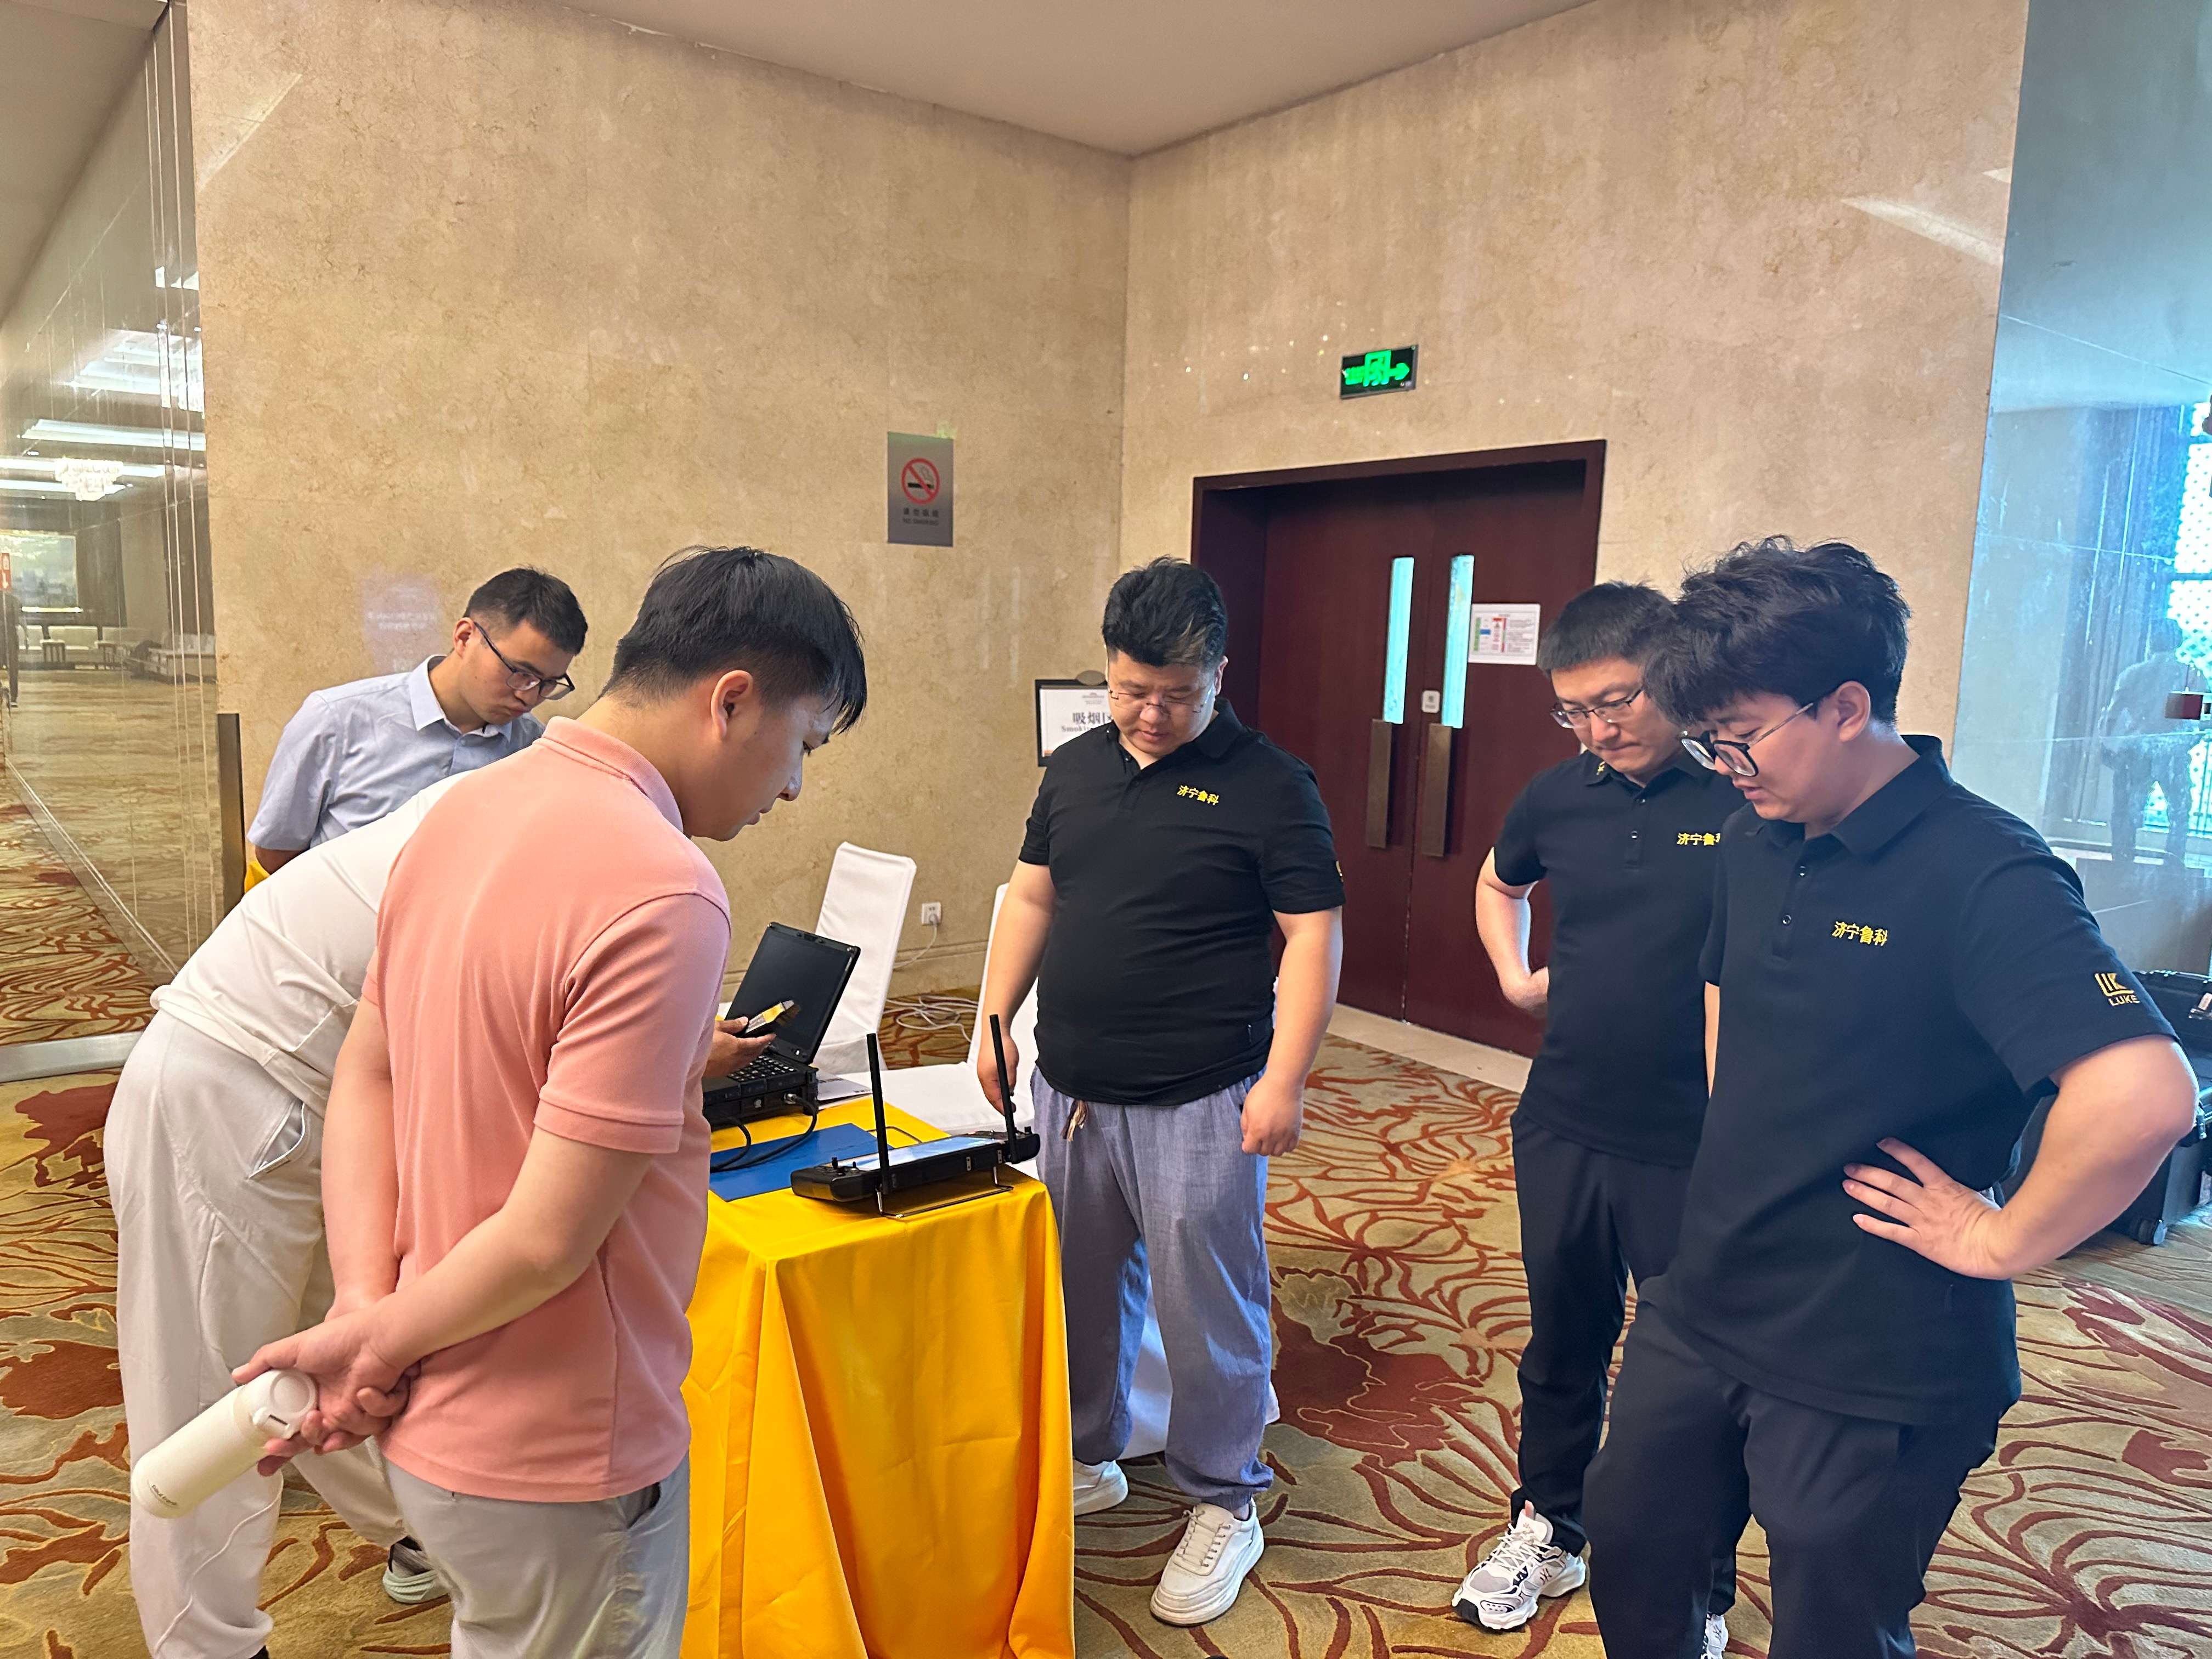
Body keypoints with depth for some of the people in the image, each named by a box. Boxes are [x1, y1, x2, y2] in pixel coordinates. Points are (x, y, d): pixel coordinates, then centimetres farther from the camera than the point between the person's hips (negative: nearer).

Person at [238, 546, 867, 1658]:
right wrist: (383, 1342, -10)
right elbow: (549, 1238, -27)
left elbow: (367, 1074, 5)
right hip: (552, 1464, -7)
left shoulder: (462, 810, 0)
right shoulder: (663, 892, -27)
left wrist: (364, 1304, -4)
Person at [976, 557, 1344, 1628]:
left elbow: (1313, 937, -11)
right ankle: (1087, 1461, 39)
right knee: (1082, 1290, 19)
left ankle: (1223, 1504, 26)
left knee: (1206, 1308, 5)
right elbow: (1030, 899, 14)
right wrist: (994, 1023, 10)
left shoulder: (1268, 787, -9)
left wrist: (1283, 1080, -17)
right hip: (1070, 1089, 6)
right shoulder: (1073, 769, 8)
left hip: (1197, 1104, -5)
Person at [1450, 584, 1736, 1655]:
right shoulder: (1559, 796, 1)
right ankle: (1548, 1529, 42)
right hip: (1563, 1129, 5)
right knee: (1563, 1342, 21)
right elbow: (1497, 884, 22)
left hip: (1695, 1152, -4)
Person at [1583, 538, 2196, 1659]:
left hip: (1874, 1370, -7)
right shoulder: (1754, 842, 2)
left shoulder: (1981, 875, -23)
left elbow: (2144, 1096, -37)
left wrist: (2001, 1241, -23)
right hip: (1700, 1314, 7)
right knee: (1630, 1569, 22)